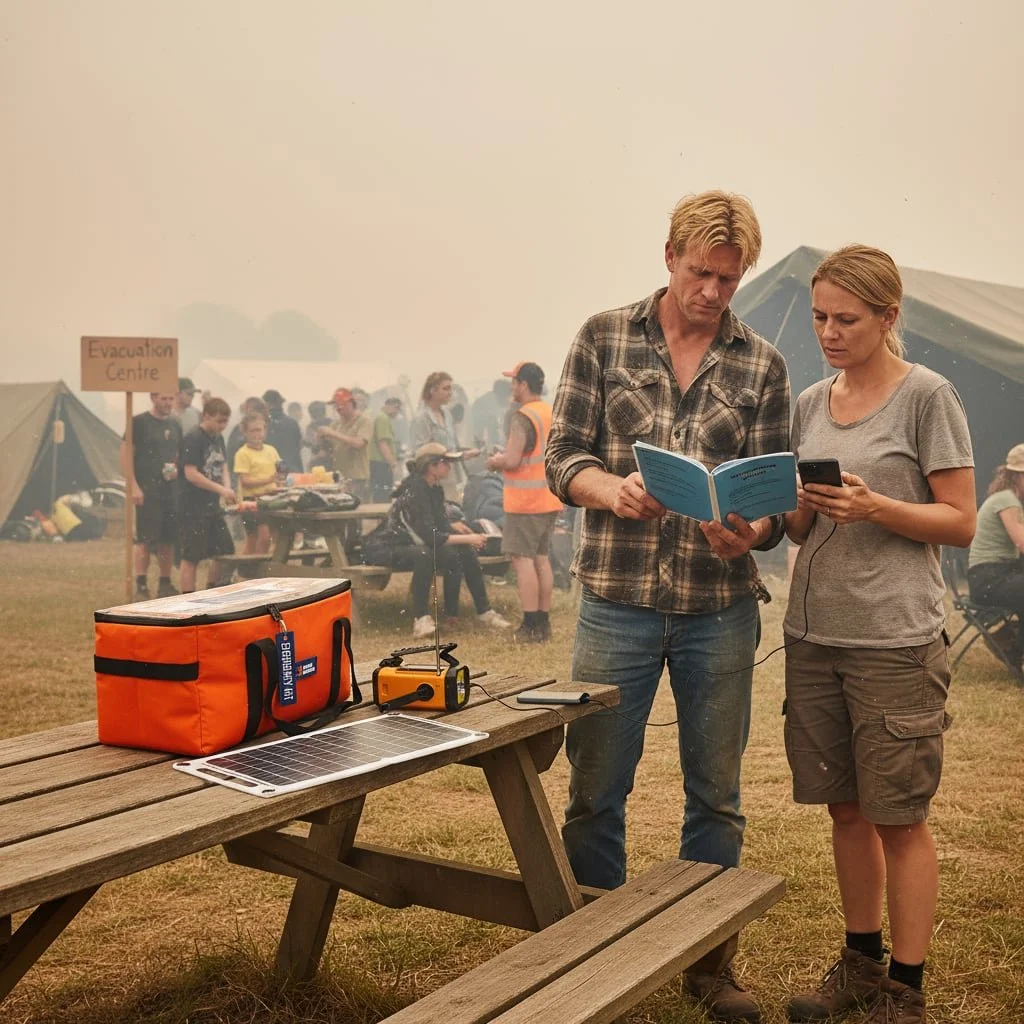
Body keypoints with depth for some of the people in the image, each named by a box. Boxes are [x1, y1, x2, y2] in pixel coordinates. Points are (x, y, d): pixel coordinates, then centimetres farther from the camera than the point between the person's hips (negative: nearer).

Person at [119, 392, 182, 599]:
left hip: (170, 490, 6)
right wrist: (133, 486, -15)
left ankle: (165, 585, 17)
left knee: (168, 539, 8)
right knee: (145, 539, -8)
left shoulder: (175, 425, 13)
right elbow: (126, 454, -8)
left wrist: (177, 469, 0)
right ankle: (141, 587, -5)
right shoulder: (139, 422, -5)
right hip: (147, 491, -6)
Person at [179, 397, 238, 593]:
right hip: (194, 508, -9)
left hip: (213, 506, 9)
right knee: (191, 557, -3)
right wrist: (221, 489, -20)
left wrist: (227, 489, -2)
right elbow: (191, 474, -20)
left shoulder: (218, 439, 11)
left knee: (225, 552, 12)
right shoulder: (193, 439, -14)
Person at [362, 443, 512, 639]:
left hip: (412, 544, 9)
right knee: (424, 554, -39)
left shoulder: (435, 489, 4)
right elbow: (429, 536, -29)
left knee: (464, 551, -9)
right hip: (385, 548, -9)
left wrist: (456, 528, -15)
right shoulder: (414, 490, -24)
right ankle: (421, 618, -31)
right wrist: (467, 539, -27)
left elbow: (441, 525, 6)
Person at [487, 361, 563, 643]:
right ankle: (543, 623, 17)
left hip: (525, 501, -9)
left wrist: (494, 461, -1)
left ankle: (530, 626, -6)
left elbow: (511, 461, -22)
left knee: (522, 558, -4)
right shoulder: (553, 414, 11)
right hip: (550, 499, 9)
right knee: (541, 557, 13)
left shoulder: (523, 417, -16)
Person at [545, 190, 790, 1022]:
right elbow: (564, 454, -2)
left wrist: (752, 532, -21)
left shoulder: (762, 365, 4)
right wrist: (612, 489, -23)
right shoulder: (604, 338, 1)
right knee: (595, 790, 8)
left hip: (721, 608, 1)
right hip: (617, 601, -1)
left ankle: (709, 956, 30)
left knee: (716, 795, 13)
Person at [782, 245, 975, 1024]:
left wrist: (874, 507, -20)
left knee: (900, 819, 3)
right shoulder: (810, 404, 11)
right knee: (846, 809, 14)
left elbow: (960, 522, -6)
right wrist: (800, 507, -6)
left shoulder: (927, 396, -5)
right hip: (813, 632, 5)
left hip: (896, 640, -5)